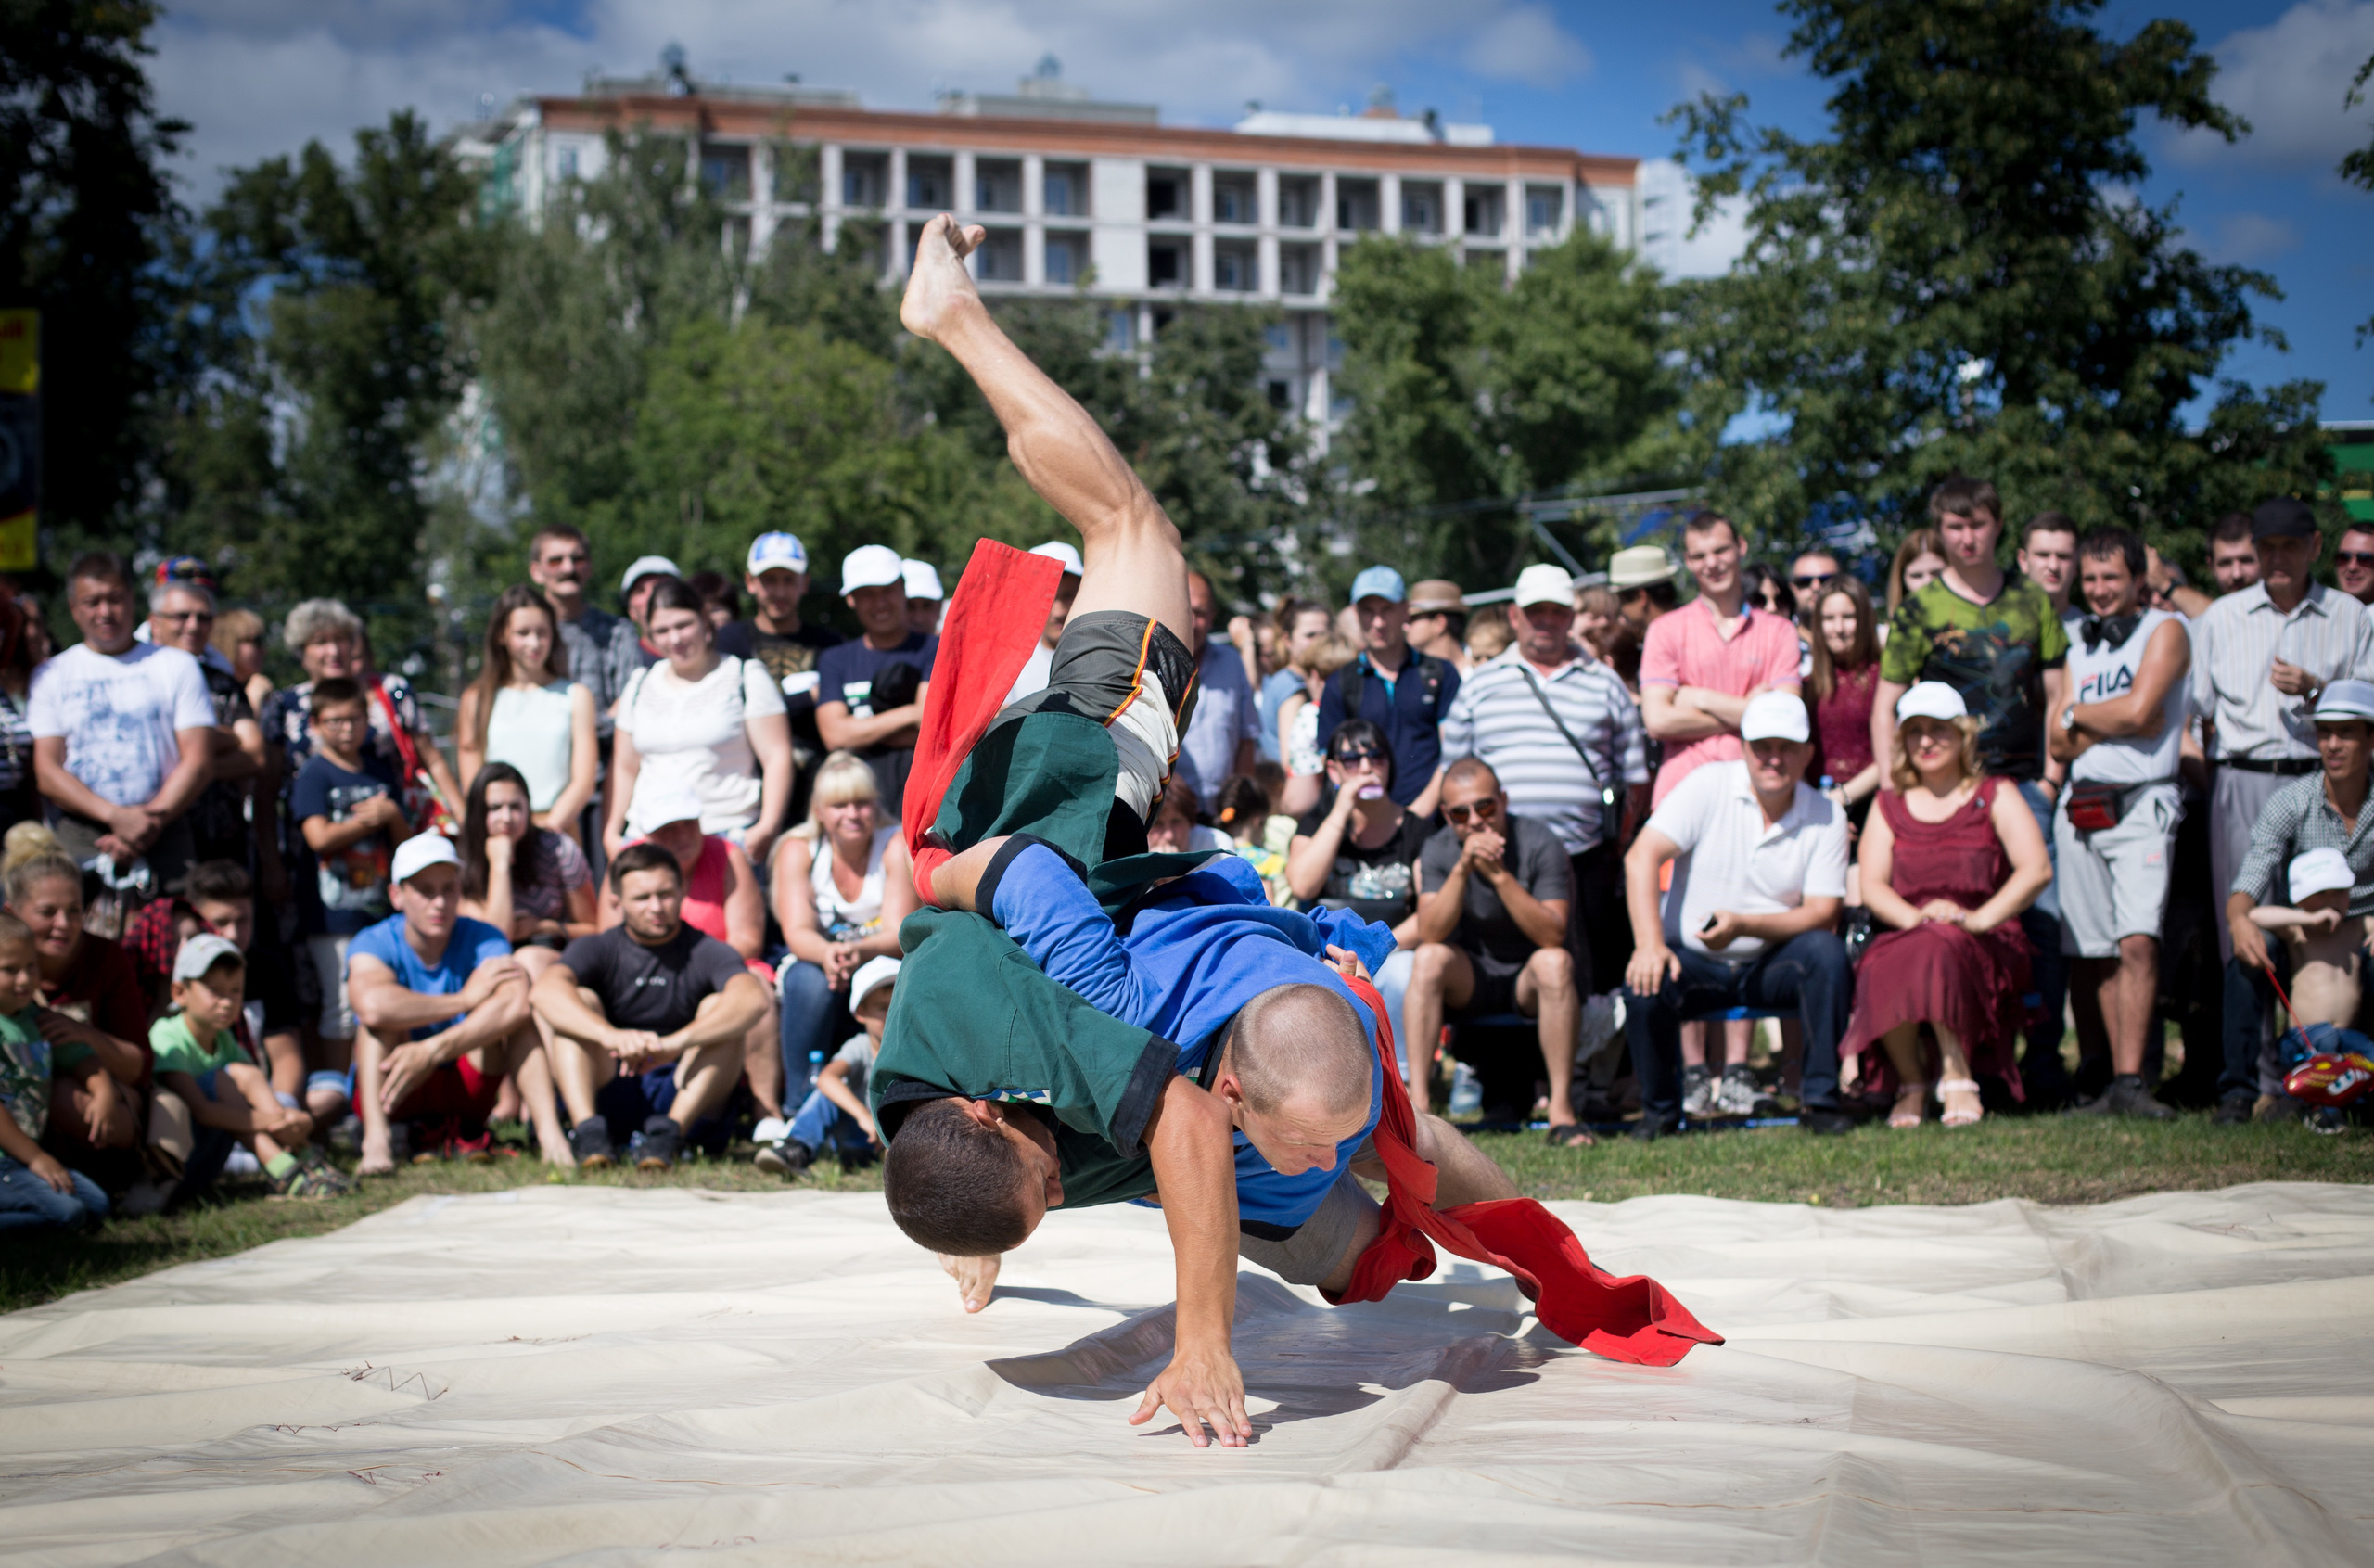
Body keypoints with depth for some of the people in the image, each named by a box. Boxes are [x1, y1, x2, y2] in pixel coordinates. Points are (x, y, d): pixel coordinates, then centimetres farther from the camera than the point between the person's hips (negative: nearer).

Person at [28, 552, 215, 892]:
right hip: (80, 839, 0)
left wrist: (152, 821, -9)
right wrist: (117, 816, -11)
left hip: (165, 838, 0)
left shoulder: (177, 666, 12)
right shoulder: (52, 675, 12)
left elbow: (197, 761, 5)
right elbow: (47, 772, 4)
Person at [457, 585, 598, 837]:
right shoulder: (477, 699, 13)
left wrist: (548, 826, -9)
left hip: (559, 833, 0)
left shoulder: (576, 696, 12)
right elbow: (472, 786, 9)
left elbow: (584, 781, 5)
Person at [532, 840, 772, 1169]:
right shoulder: (598, 950, 3)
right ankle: (587, 1128, -32)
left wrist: (675, 1042, -40)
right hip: (609, 1093, 1)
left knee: (718, 1008, -19)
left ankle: (670, 1130, -34)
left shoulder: (705, 952, -1)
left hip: (684, 1096, -1)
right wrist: (610, 1035, -40)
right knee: (580, 1000, -15)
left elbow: (753, 1000, -24)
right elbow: (546, 990, -20)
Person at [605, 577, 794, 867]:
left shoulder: (747, 677, 4)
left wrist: (767, 827, -13)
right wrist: (612, 831, 11)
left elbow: (777, 757, -2)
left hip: (726, 833, -4)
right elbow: (624, 766, 22)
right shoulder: (640, 685, 18)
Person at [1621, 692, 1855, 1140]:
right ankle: (1660, 1111, -3)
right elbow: (1642, 857, -14)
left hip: (1770, 964, 1)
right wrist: (1650, 945, -28)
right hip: (1692, 959, -1)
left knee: (1827, 952, -28)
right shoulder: (1708, 785, -6)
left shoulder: (1826, 817, -1)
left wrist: (1744, 925, -25)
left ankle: (1820, 1100, -15)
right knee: (1645, 987, -30)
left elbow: (1823, 912, -8)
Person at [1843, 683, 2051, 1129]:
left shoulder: (1994, 798, 12)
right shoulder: (1891, 806, 21)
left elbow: (2037, 869, -5)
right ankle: (1910, 1083, -13)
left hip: (1986, 948, -2)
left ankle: (1957, 1076, -27)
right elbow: (1872, 885, 6)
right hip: (1906, 936, 2)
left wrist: (1979, 918, -20)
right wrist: (1914, 917, -16)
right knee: (1879, 970, -35)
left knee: (1936, 947, -39)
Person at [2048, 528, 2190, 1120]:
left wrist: (2078, 713, 5)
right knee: (2095, 953, 2)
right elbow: (2060, 744, 11)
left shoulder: (2164, 630, 4)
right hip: (2081, 805, 5)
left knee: (2137, 941, -18)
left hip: (2142, 803, -5)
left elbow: (2138, 709, -11)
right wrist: (2111, 721, -4)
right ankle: (2111, 1082, 6)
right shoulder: (2080, 645, 20)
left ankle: (2131, 1083, -21)